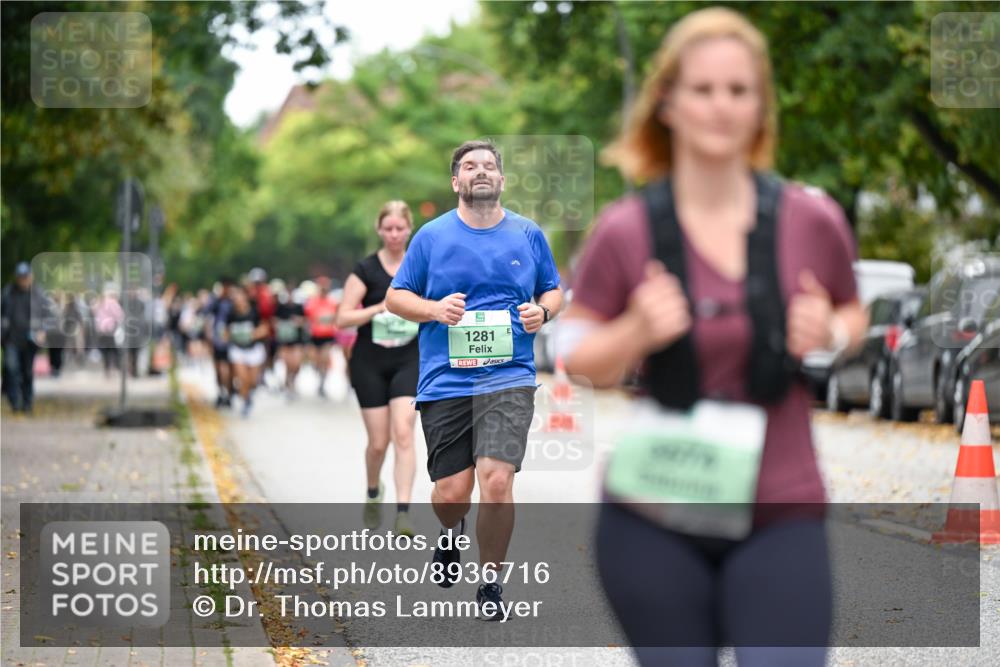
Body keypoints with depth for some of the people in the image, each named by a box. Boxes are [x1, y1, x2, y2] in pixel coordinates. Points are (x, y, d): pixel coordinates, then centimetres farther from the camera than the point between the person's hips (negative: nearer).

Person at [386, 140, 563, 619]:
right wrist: (434, 309, -10)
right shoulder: (432, 236, 5)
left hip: (509, 378, 0)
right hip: (445, 380, 0)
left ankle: (490, 582, 4)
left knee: (496, 482, -17)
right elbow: (395, 297, 9)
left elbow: (553, 291, 20)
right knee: (450, 494, -1)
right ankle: (451, 533, 38)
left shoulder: (528, 234, 8)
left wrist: (543, 312, -3)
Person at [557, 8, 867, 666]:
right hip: (654, 526, 0)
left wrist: (831, 334, -7)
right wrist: (635, 333, -16)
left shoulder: (812, 221, -1)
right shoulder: (626, 231, -4)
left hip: (781, 519, 0)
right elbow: (576, 355, 5)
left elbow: (851, 315, 17)